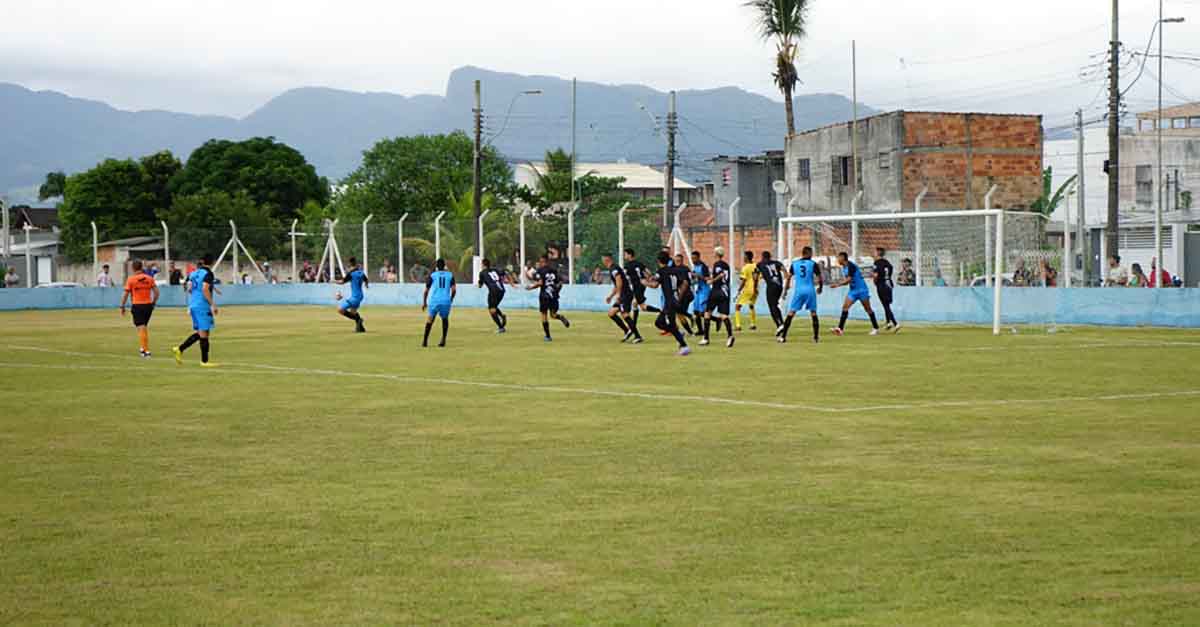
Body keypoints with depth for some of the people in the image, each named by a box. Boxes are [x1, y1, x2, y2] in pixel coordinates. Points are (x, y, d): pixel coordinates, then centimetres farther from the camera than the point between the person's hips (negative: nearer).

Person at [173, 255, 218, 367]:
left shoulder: (194, 273, 13)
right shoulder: (208, 273, -11)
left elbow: (189, 288, 15)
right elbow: (205, 289, -21)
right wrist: (213, 304, -19)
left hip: (193, 305, 8)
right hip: (203, 306, -8)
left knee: (200, 332, 16)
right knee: (204, 333, -2)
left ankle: (179, 349, 8)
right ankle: (204, 361, 2)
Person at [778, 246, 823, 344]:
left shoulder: (794, 264, 7)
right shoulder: (813, 264, 0)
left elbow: (788, 277, 6)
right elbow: (820, 279, 0)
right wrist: (820, 287, 20)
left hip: (798, 291, 1)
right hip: (810, 290, -1)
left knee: (791, 313, 2)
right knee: (813, 313, 11)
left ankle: (783, 337, -4)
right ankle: (816, 337, 8)